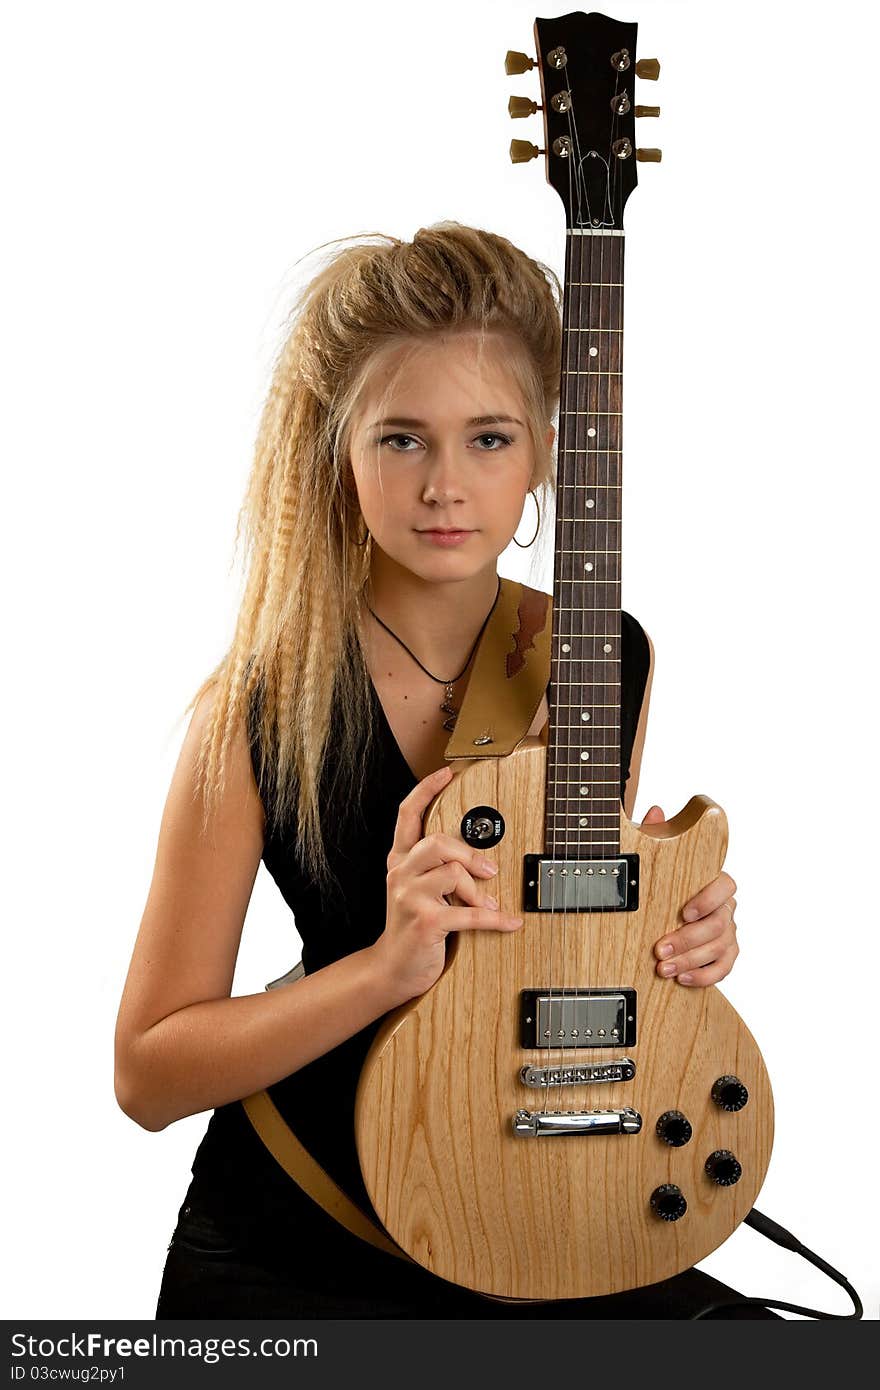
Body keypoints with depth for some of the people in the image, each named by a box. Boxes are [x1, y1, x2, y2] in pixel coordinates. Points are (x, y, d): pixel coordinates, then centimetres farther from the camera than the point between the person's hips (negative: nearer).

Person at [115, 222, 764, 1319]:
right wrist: (390, 963, -23)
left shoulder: (612, 658, -1)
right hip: (298, 1256, -4)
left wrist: (676, 925, -7)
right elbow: (148, 1073, -11)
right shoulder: (265, 708, -14)